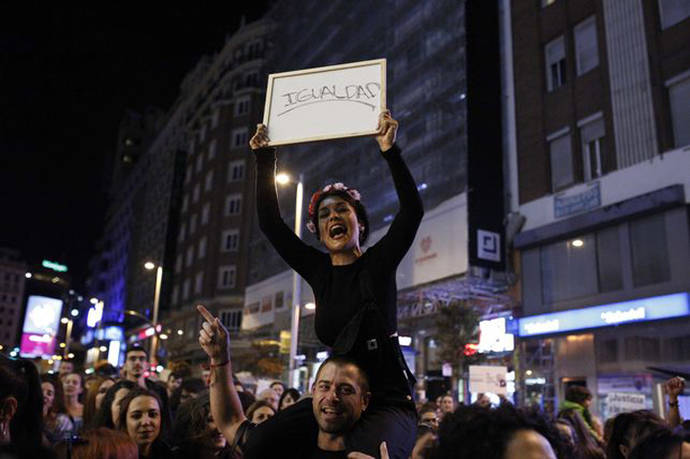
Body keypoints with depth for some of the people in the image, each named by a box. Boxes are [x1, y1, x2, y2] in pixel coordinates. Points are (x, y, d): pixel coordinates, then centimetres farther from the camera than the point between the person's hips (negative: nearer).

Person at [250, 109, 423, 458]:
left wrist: (389, 150, -20)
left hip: (387, 401, -4)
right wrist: (264, 159, 5)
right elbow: (270, 223, 7)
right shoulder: (318, 271, 8)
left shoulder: (378, 263, -1)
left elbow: (413, 210, -14)